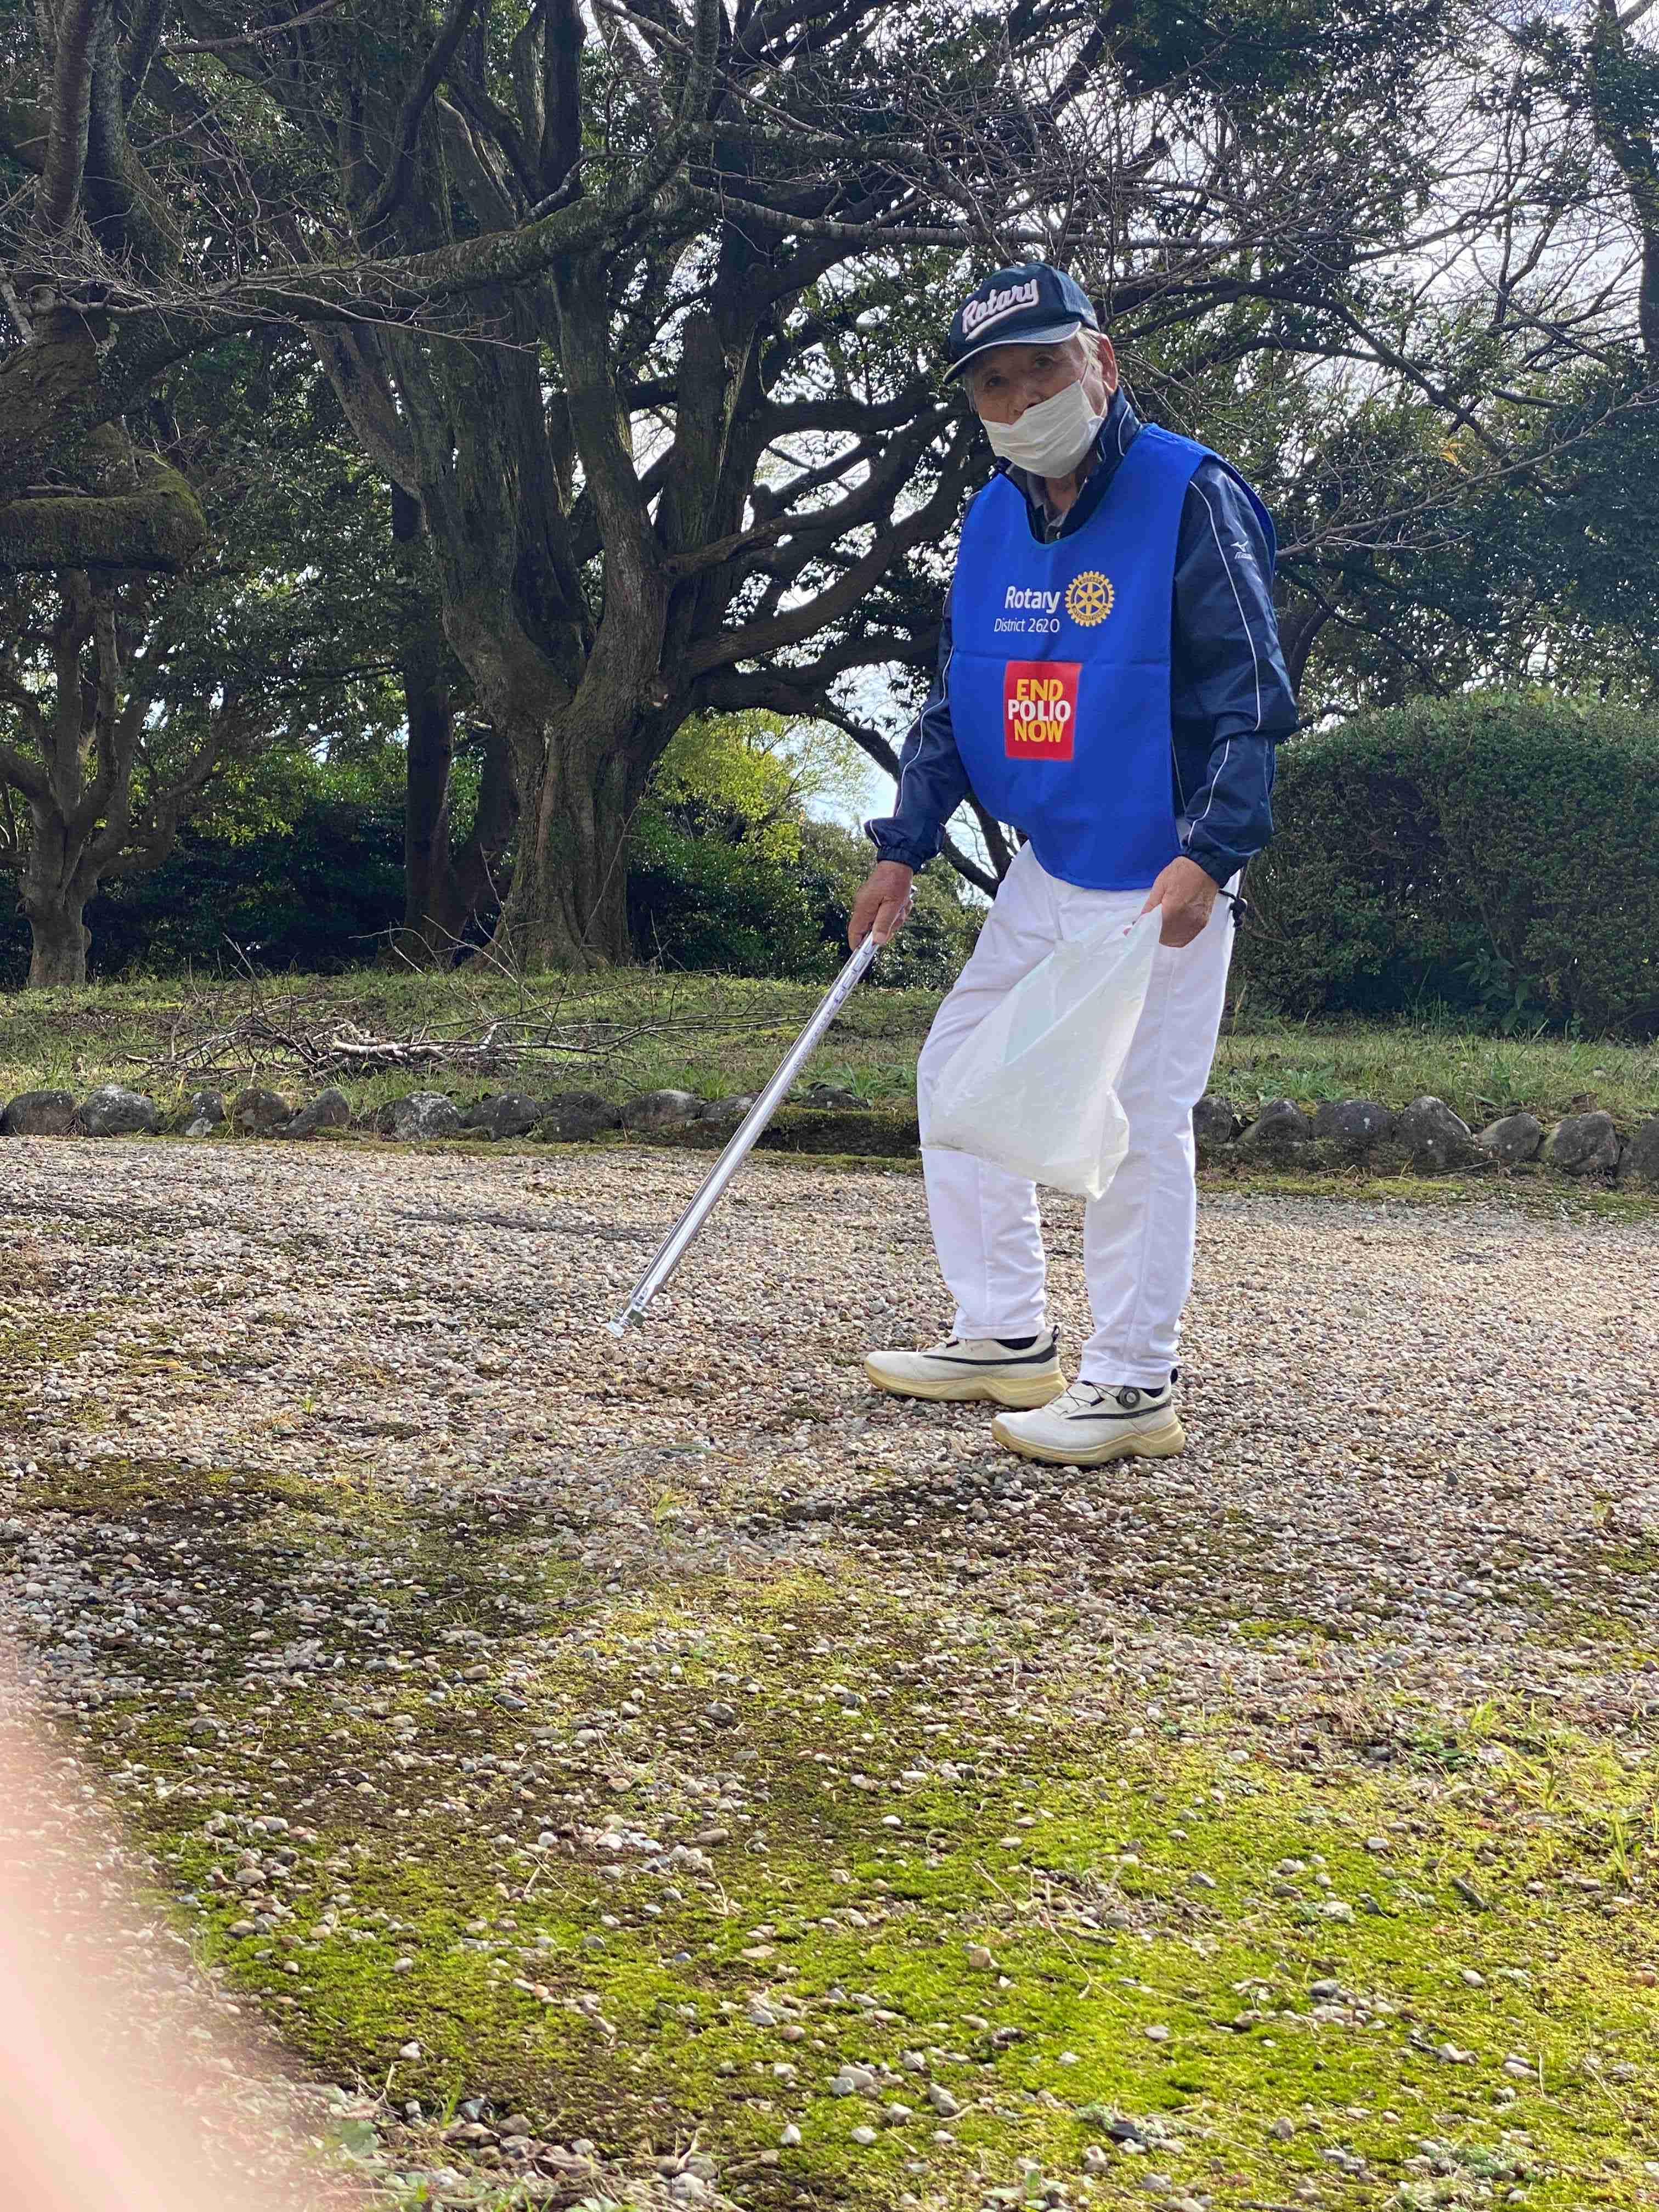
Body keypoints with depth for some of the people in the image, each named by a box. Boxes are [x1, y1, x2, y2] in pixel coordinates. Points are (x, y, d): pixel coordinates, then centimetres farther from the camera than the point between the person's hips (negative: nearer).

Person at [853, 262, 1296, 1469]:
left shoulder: (1192, 498, -14)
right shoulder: (993, 519, 8)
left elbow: (1252, 700, -16)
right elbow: (955, 699, 15)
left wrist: (1210, 855, -26)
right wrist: (903, 849, 9)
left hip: (1163, 881, -8)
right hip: (1045, 873, 8)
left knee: (1135, 1120, -6)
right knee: (958, 1074, 12)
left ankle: (1135, 1385, 6)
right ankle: (1008, 1337, 23)